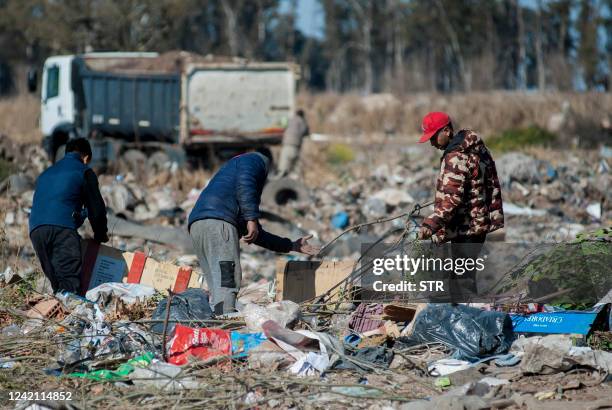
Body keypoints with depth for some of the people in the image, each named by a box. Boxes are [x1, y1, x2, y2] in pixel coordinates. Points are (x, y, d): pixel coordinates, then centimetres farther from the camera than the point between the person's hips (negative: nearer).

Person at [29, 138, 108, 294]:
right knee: (70, 285, -14)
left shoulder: (46, 174, 32)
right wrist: (100, 236, 29)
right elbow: (96, 209, 12)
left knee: (57, 285, 9)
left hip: (36, 230, 6)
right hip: (62, 228, -6)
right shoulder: (84, 171, 13)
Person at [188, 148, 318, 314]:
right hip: (217, 220, -9)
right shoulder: (255, 160, 17)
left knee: (218, 289, 3)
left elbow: (255, 235, 41)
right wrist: (251, 219, -16)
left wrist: (292, 246, 45)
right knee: (229, 280, -17)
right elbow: (244, 183, -10)